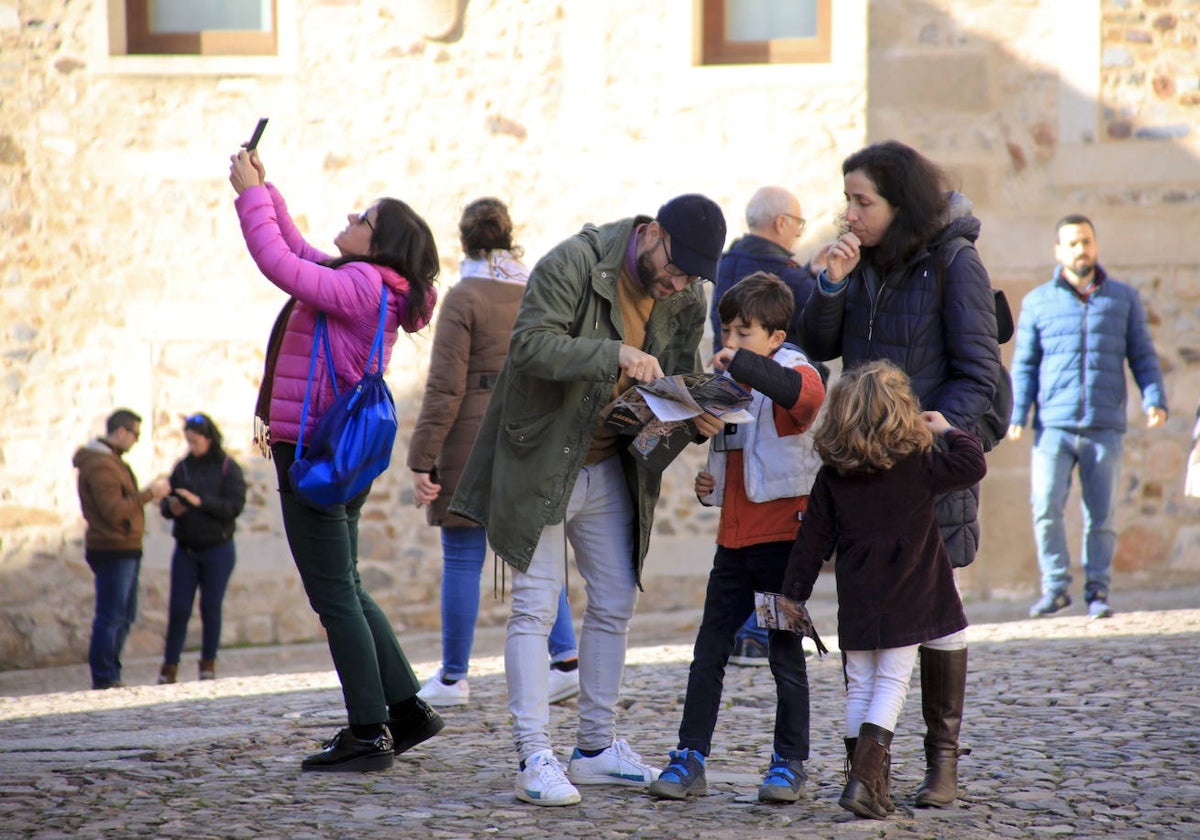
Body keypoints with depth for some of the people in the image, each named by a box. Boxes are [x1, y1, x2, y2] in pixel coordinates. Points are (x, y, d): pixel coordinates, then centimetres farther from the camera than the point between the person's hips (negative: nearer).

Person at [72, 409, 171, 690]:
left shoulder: (111, 461, 19)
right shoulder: (100, 465, -16)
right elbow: (114, 512, -22)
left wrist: (149, 493, 10)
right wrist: (149, 493, -19)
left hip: (125, 550, 11)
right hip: (112, 550, -11)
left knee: (125, 615, 14)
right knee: (110, 617, -8)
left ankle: (110, 676, 20)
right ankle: (104, 679, -5)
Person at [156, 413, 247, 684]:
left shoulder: (228, 469, -5)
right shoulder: (182, 467, 6)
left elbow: (235, 507, -15)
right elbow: (166, 502, 10)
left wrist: (201, 502, -25)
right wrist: (171, 507, -14)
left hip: (218, 550, -3)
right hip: (185, 550, 3)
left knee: (211, 608, 4)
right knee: (178, 609, -1)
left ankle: (208, 664, 15)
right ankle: (169, 666, 2)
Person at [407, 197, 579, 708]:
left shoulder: (464, 298, -9)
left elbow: (445, 388, -12)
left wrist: (422, 460, -10)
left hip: (473, 439, -5)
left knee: (462, 559, 2)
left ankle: (453, 678, 8)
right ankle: (566, 657, -2)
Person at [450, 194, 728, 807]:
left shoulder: (686, 299, 0)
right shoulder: (574, 262, -20)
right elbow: (530, 344, -28)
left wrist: (700, 418, -15)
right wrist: (615, 354, -38)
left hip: (611, 468, 7)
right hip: (541, 458, -7)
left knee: (614, 605, 11)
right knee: (535, 607, -7)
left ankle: (596, 746, 22)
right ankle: (534, 759, -8)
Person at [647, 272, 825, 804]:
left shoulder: (792, 372, -9)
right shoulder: (726, 381, 14)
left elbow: (807, 394, -37)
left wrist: (740, 362, -38)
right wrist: (710, 484, 9)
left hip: (783, 538, -7)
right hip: (734, 540, 7)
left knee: (786, 653, 2)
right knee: (708, 651, 6)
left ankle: (790, 764, 11)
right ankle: (690, 759, 10)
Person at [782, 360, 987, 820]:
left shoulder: (832, 474, 0)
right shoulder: (918, 463, -10)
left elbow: (814, 536, 4)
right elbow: (973, 466, -8)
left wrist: (795, 589, 12)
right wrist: (947, 430, 8)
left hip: (857, 602, 3)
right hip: (906, 600, -3)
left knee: (859, 685, 11)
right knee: (892, 683, -2)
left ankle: (869, 783, 14)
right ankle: (865, 776, -16)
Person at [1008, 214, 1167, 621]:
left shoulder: (1124, 298, 11)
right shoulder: (1037, 302, 10)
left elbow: (1143, 357, 11)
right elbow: (1024, 364, 10)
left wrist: (1155, 401, -5)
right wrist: (1016, 415, -1)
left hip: (1105, 427, 0)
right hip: (1053, 424, 0)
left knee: (1101, 515, 0)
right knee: (1045, 506, -14)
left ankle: (1097, 591, 12)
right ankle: (1055, 585, -1)